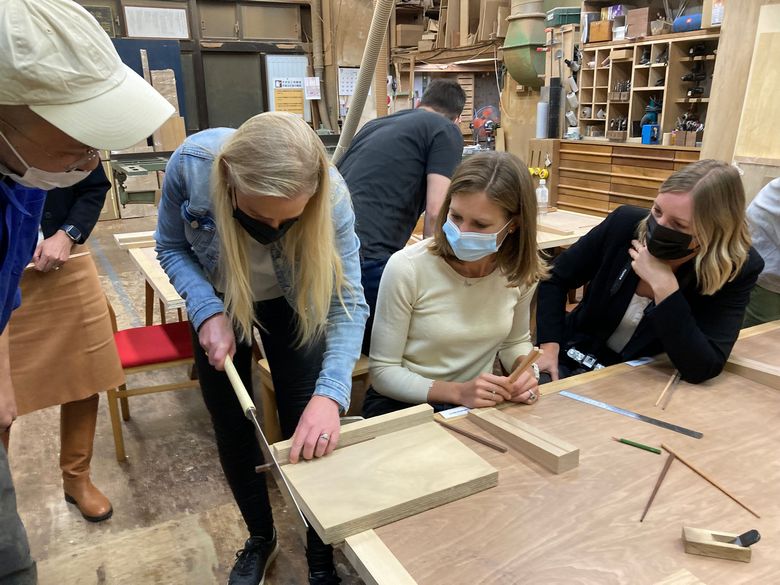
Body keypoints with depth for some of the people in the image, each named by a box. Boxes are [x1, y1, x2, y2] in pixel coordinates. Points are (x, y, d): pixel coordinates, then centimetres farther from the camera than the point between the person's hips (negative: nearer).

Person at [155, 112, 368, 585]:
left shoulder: (331, 196, -35)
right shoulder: (191, 164, -34)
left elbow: (349, 303, -31)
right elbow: (172, 248, -15)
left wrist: (330, 393, -44)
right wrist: (208, 312, -31)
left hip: (291, 303, -1)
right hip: (218, 300, 2)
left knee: (311, 438, -2)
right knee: (232, 430, 9)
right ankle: (260, 537, 36)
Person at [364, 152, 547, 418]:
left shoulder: (522, 271, -8)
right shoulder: (407, 268, -21)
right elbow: (383, 371, -13)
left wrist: (525, 369, -11)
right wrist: (458, 392, -26)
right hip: (404, 406, -3)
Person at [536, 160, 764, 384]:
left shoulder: (736, 269, -17)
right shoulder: (626, 223, -14)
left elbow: (701, 370, -24)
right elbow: (555, 278, -1)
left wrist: (663, 284, -29)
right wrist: (549, 346, -12)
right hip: (572, 361, 2)